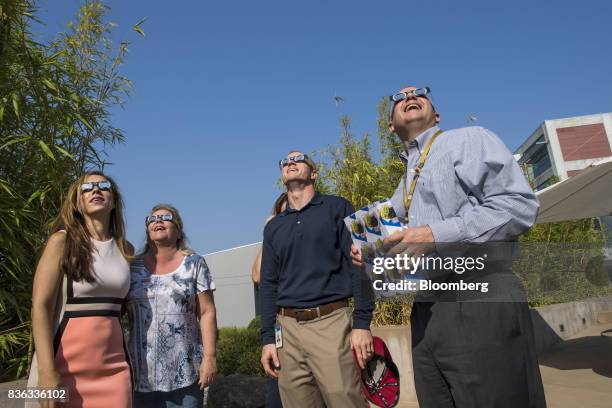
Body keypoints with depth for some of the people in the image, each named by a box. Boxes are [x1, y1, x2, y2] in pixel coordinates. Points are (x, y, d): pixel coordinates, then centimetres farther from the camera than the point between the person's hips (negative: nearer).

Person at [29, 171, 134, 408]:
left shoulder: (126, 249, 10)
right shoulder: (63, 240, -3)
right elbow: (40, 307, -10)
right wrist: (47, 372, -19)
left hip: (113, 366, 4)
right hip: (66, 365, -4)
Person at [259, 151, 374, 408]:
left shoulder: (337, 208, 4)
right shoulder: (273, 227, 15)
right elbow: (268, 284, 14)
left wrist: (362, 323, -10)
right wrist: (267, 338, 6)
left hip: (332, 322, -3)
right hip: (287, 328, 4)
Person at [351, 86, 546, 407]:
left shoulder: (469, 139, 2)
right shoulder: (404, 187, 23)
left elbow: (519, 204, -13)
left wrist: (436, 234, -17)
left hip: (481, 305, -7)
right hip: (426, 314, 7)